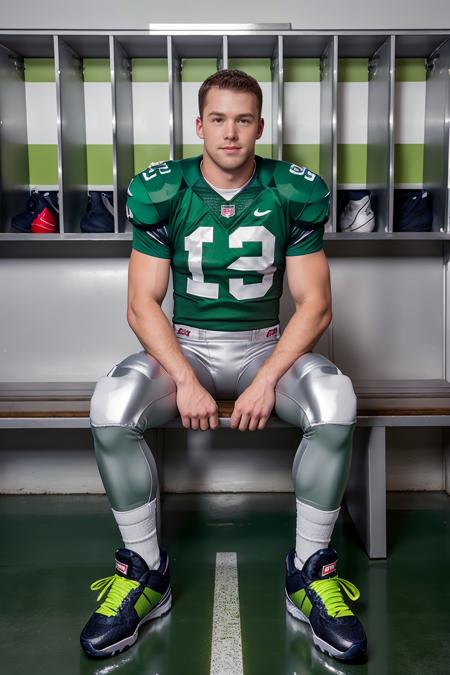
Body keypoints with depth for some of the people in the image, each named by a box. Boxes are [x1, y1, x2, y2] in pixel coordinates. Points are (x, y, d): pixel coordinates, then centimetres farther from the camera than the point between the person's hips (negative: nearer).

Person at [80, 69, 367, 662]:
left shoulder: (295, 193, -4)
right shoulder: (161, 191, -5)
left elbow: (314, 304, -6)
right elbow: (143, 305, -7)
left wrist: (268, 379, -21)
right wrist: (185, 381, -21)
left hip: (266, 345, 0)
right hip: (184, 345, 0)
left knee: (336, 402, -32)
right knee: (110, 407, -30)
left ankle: (311, 570, -12)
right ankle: (146, 571, -10)